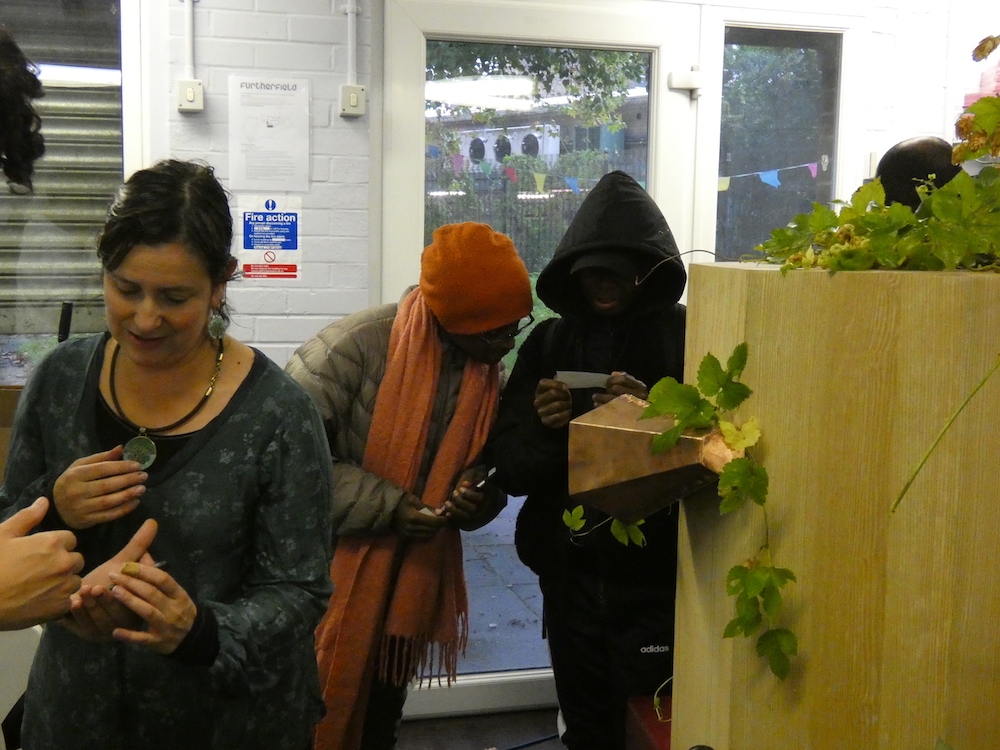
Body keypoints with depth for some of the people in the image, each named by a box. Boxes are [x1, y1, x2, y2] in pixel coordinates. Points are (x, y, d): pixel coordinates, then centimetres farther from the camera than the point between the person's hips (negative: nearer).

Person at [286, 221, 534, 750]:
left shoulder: (486, 368, -1)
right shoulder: (358, 346, -22)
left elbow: (487, 469, 10)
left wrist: (476, 497, -14)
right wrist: (387, 506, -24)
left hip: (413, 580, 6)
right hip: (333, 569, -5)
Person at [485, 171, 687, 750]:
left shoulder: (688, 336, -5)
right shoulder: (549, 341, 5)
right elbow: (508, 468, 2)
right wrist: (541, 429, -18)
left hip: (654, 578, -3)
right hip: (569, 573, 3)